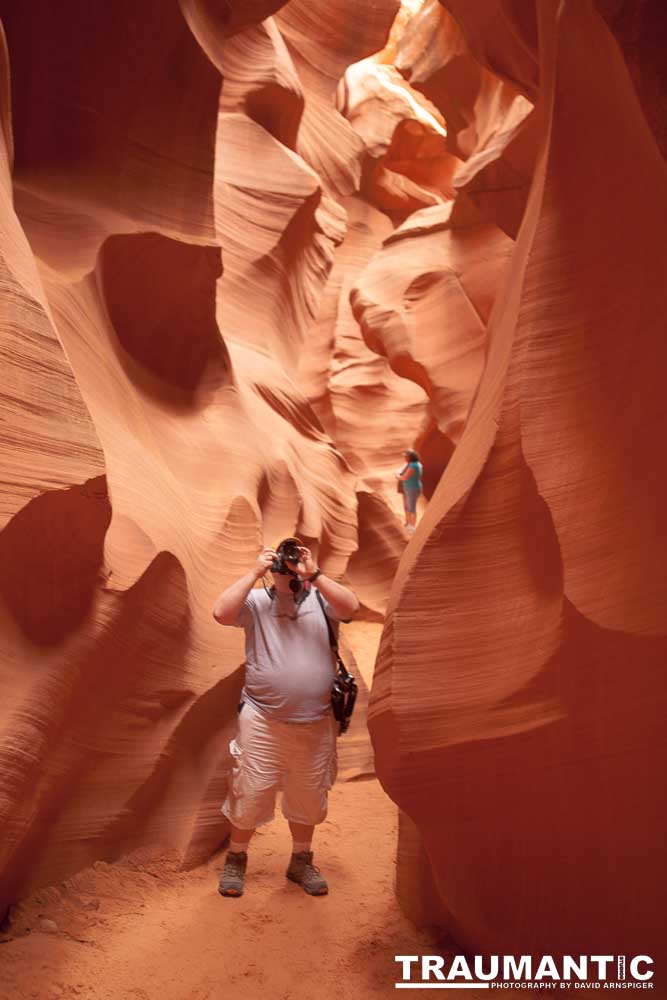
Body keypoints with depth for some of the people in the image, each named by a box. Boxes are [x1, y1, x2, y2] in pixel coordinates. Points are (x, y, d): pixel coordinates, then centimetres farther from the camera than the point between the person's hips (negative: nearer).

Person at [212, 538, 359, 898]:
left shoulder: (321, 599, 1)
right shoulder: (256, 601, -1)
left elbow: (351, 607, -18)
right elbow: (221, 612, -18)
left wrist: (313, 574, -22)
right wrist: (254, 572, -16)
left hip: (315, 723, 2)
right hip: (263, 720, -2)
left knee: (308, 797, 17)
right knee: (251, 793, 8)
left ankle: (301, 861, 38)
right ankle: (236, 859, 32)